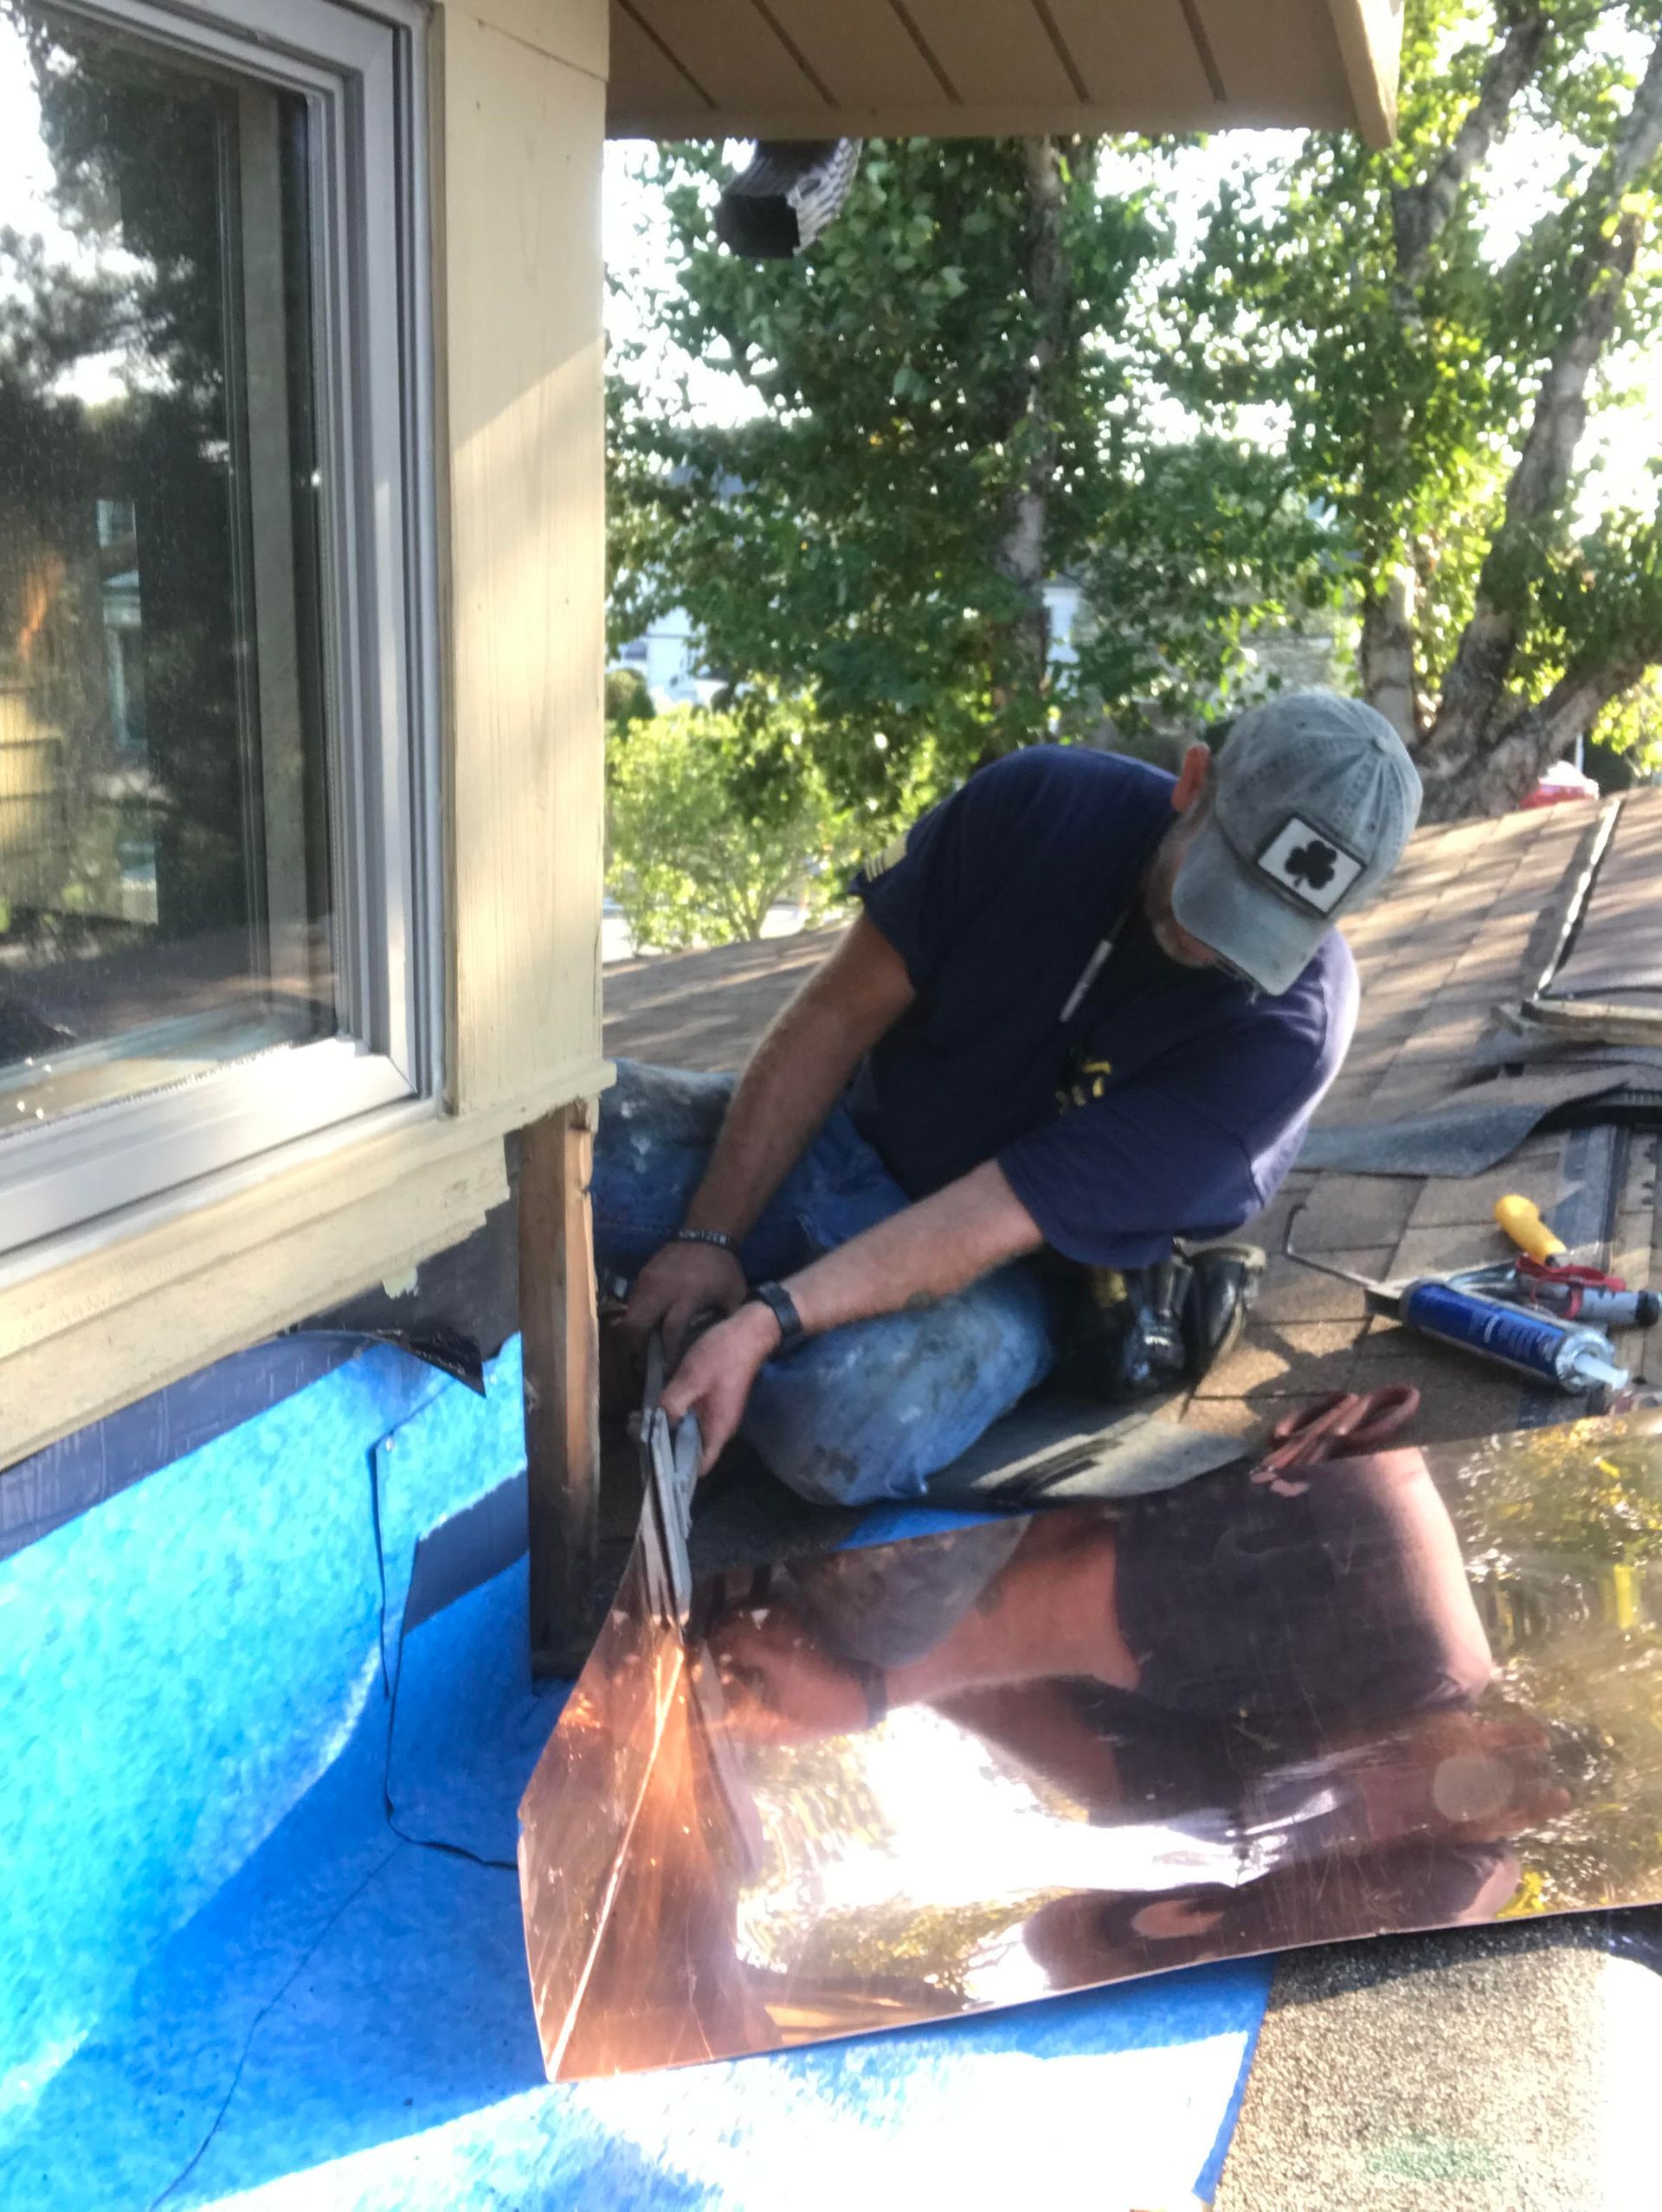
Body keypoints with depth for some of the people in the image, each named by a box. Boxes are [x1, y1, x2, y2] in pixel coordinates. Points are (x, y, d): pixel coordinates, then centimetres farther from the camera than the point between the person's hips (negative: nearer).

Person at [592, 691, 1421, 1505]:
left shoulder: (1285, 1029, -22)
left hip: (1009, 1277, -2)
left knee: (845, 1428, -34)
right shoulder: (1039, 801, -14)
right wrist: (709, 1236, -15)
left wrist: (766, 1323, -33)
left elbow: (1008, 1209, -26)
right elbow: (837, 1014, -10)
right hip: (843, 1142, 3)